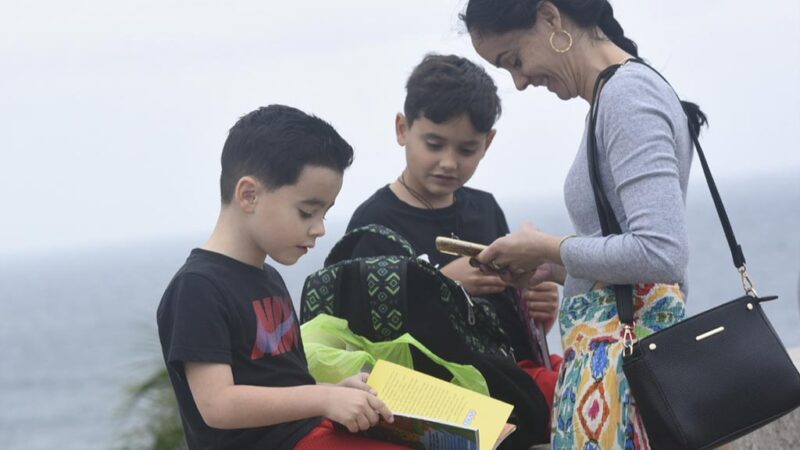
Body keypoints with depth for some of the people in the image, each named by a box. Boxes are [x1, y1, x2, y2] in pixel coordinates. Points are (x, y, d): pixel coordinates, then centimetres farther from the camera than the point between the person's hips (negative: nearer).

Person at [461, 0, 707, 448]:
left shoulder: (627, 93, -13)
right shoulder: (625, 93, 16)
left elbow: (662, 254, -23)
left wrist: (546, 248, -10)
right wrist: (553, 268, 11)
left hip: (623, 362, -9)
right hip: (612, 357, 9)